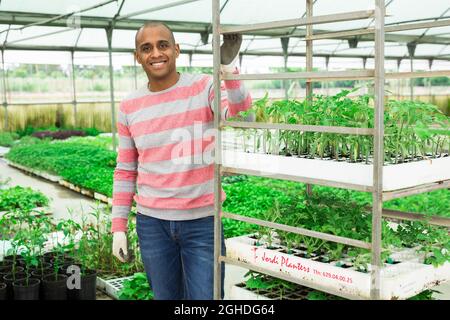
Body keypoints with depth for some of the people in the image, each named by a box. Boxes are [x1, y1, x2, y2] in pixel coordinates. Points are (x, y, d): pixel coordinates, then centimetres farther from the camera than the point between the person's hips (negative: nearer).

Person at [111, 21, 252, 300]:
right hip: (152, 224, 3)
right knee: (165, 296, 14)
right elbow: (125, 171, 9)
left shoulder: (205, 87, -6)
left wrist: (229, 68, -42)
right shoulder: (129, 107, 3)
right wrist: (118, 227, 6)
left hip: (202, 221, -3)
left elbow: (241, 115, -27)